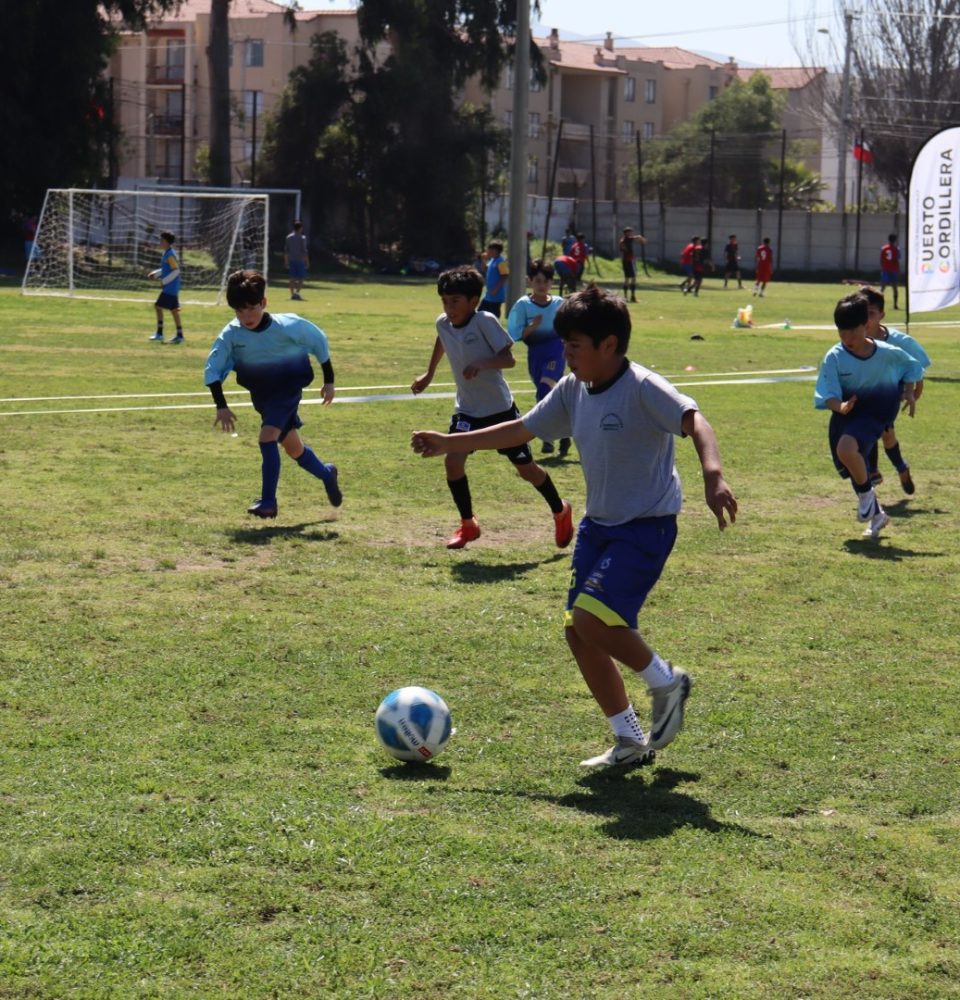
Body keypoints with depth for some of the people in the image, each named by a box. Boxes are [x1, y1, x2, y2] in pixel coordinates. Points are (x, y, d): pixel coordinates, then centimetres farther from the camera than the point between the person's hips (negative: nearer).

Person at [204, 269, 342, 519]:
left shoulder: (287, 326, -24)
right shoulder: (231, 334, -18)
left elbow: (319, 342, -8)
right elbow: (213, 369, -13)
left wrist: (329, 380, -3)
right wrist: (221, 406, -23)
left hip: (288, 387, -5)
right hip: (262, 393, 5)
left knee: (268, 437, -24)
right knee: (293, 448, 14)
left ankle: (268, 501, -18)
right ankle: (327, 475, 43)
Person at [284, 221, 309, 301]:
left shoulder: (288, 237, 7)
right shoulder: (302, 238, -7)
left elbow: (286, 250, 8)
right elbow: (304, 251, -10)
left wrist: (286, 261, 13)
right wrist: (307, 262, -5)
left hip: (291, 261, 4)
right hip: (300, 260, -4)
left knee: (292, 278, 8)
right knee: (300, 278, 1)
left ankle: (292, 294, 7)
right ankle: (297, 292, -17)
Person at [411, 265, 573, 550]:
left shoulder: (485, 322, -22)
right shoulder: (443, 323, -5)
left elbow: (508, 358, -24)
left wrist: (482, 363, -40)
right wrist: (428, 375, 25)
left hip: (500, 408, -4)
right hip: (467, 409, 4)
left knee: (525, 468, 4)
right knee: (453, 462, -14)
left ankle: (560, 512, 31)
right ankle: (467, 525, 6)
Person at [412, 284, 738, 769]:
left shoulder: (642, 388, -19)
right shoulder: (573, 389, 4)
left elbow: (694, 421, -33)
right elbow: (523, 429, 17)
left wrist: (713, 476, -51)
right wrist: (450, 444, 18)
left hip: (646, 525, -8)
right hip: (598, 524, 8)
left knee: (593, 617, -23)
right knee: (578, 632, 5)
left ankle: (665, 681, 4)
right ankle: (631, 742, 17)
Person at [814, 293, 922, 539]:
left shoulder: (887, 353, -14)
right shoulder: (834, 357, -16)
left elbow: (911, 366, 7)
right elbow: (827, 395, -19)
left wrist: (909, 392, -6)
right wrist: (840, 406, -39)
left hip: (875, 412, -3)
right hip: (846, 415, 3)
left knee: (847, 448, -30)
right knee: (854, 470, 10)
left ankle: (866, 493, -4)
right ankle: (875, 514, 35)